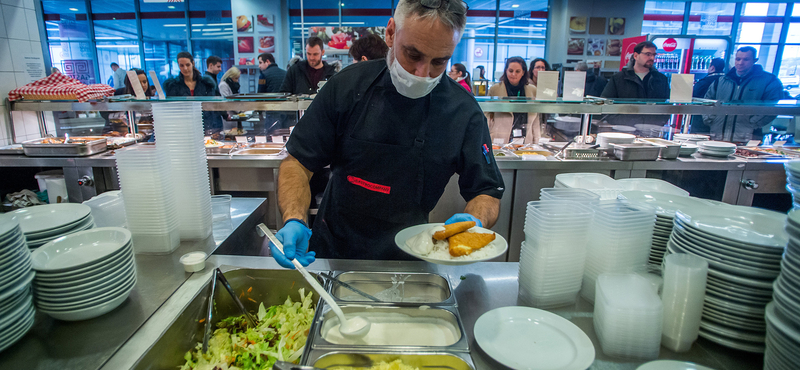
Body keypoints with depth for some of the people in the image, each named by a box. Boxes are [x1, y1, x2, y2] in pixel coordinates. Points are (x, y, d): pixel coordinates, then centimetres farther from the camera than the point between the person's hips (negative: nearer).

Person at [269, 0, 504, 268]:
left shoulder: (464, 112, -12)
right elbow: (298, 162, -6)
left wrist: (476, 221, -26)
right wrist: (294, 221, -23)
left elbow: (486, 193, -3)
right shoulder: (347, 85, -9)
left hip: (407, 260, 0)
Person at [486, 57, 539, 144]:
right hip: (500, 140, -2)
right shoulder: (495, 89, 3)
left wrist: (536, 142, 11)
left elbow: (535, 119, 14)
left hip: (525, 141, 2)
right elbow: (487, 117, 5)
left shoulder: (533, 90, 10)